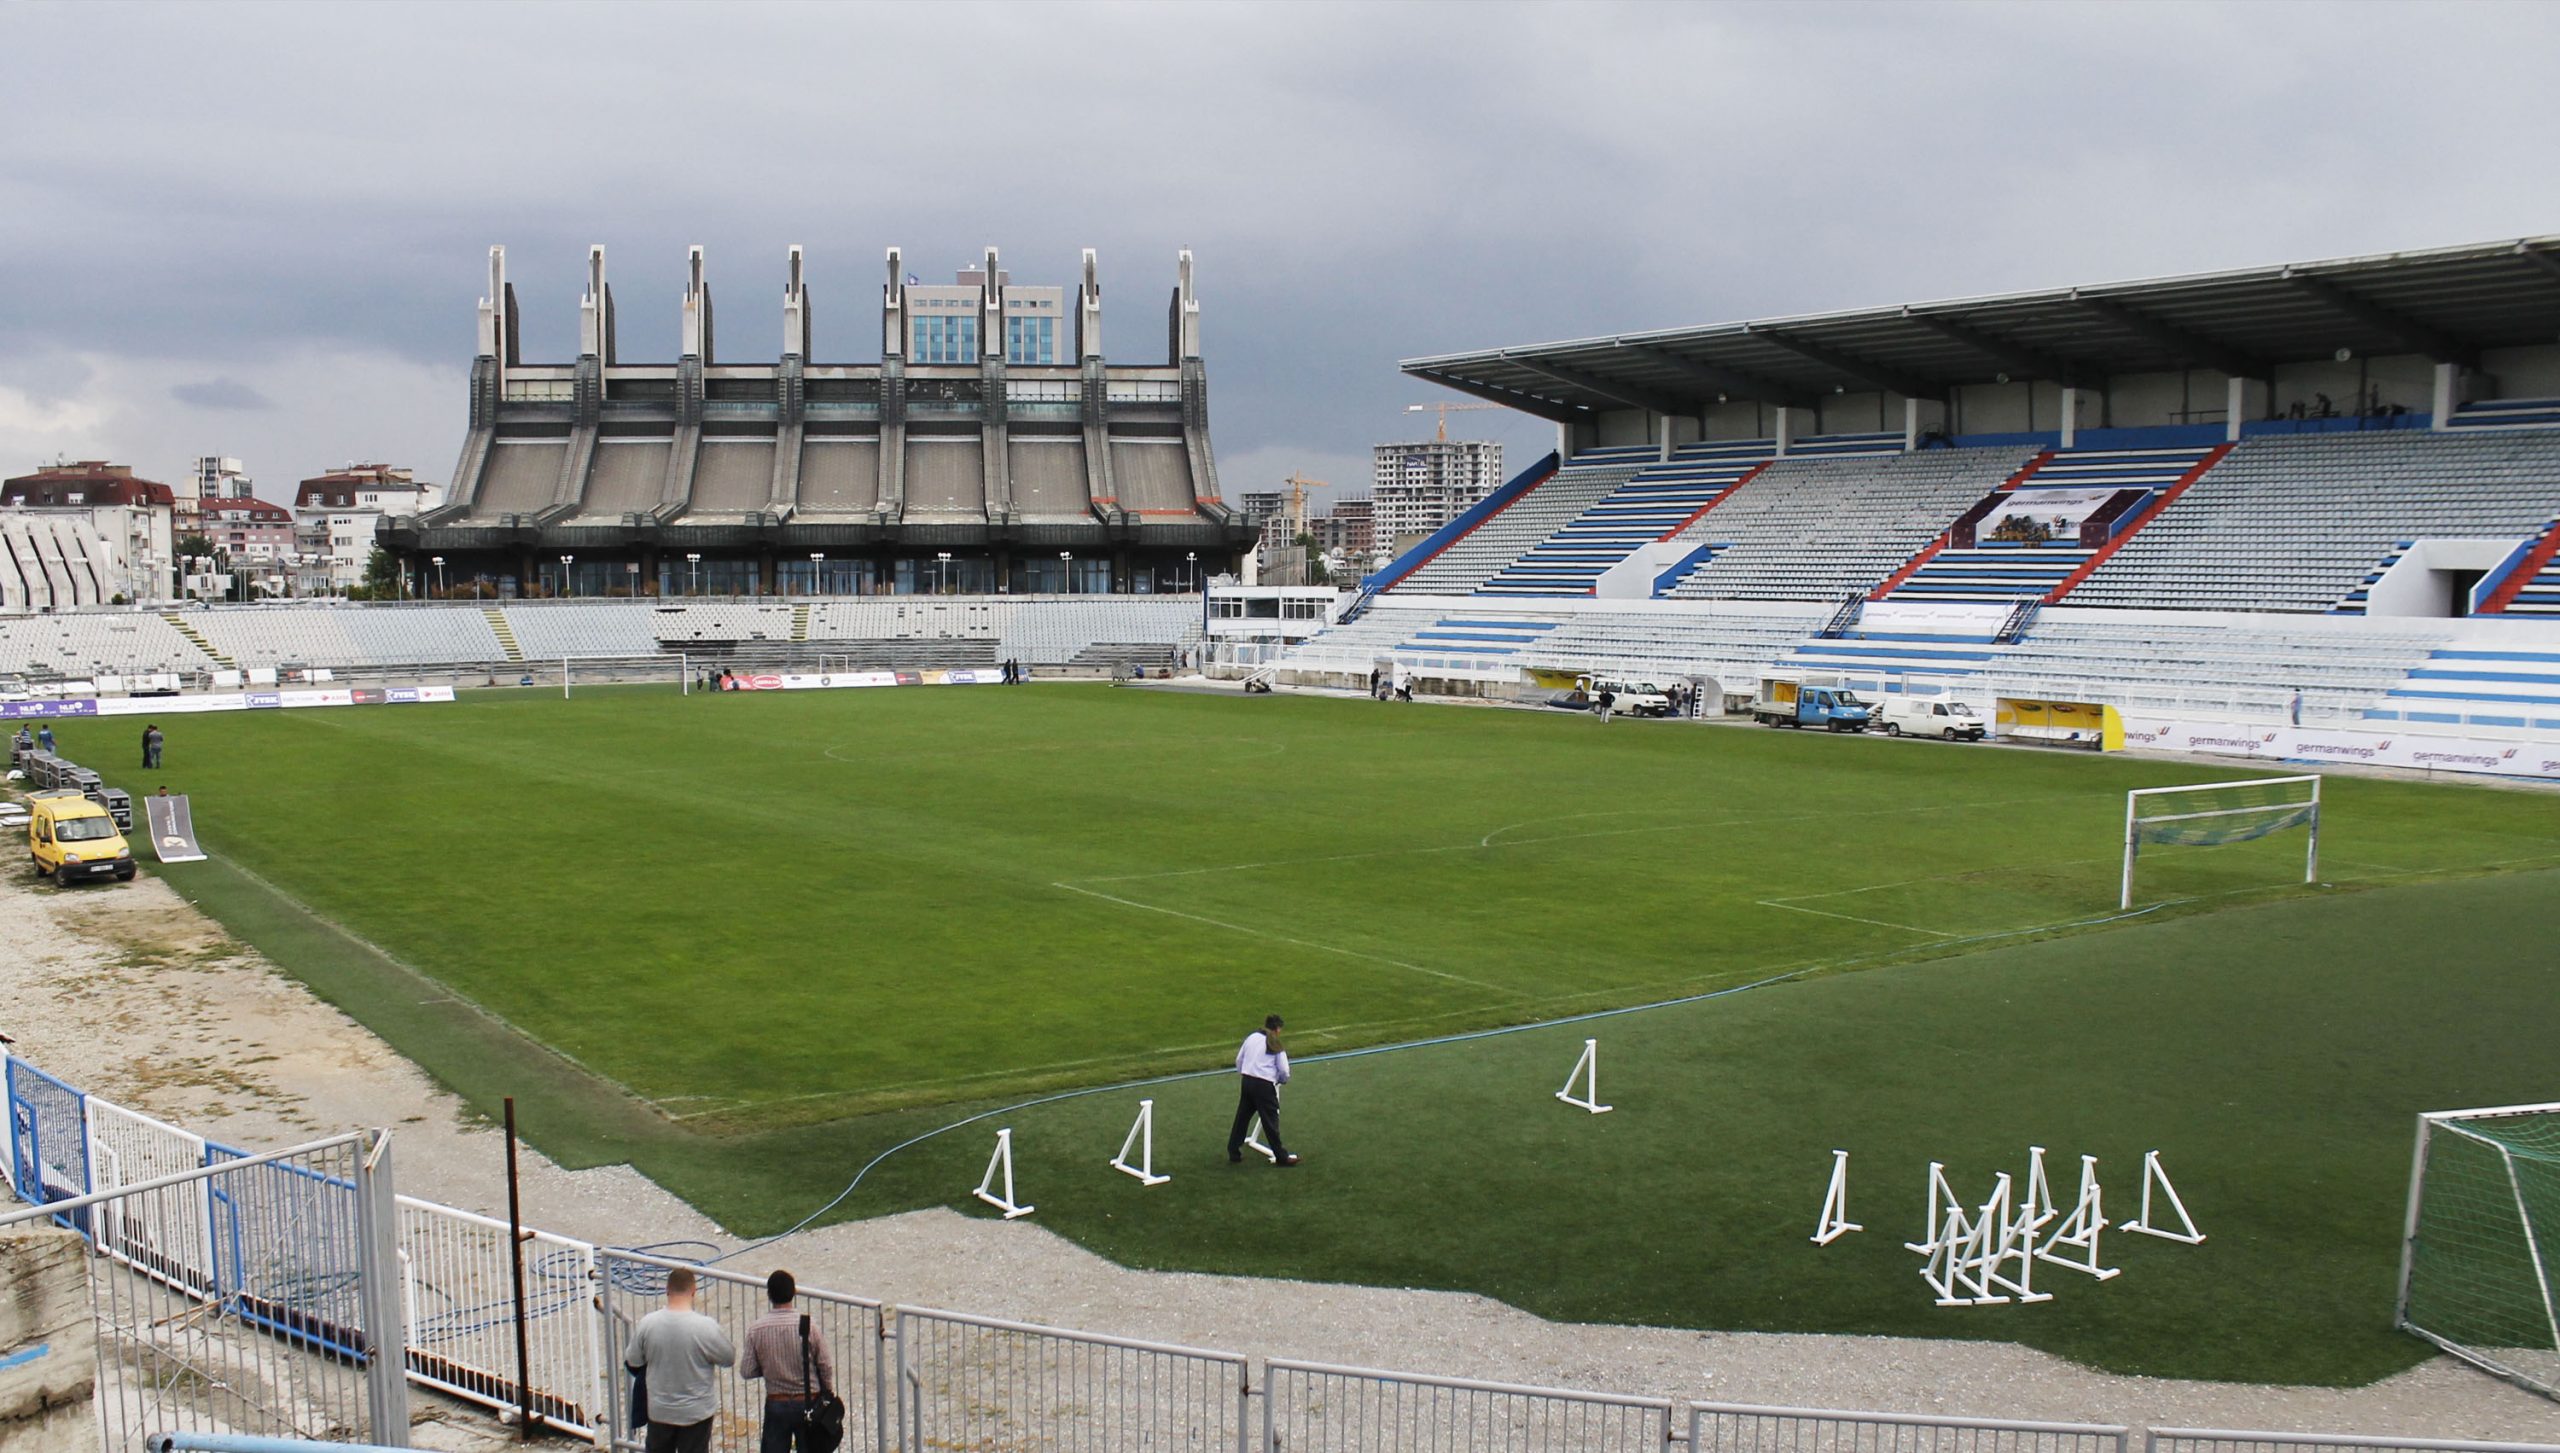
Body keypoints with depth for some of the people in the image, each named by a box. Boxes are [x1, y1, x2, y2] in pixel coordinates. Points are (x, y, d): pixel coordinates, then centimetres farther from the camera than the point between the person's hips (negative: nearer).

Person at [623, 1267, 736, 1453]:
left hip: (659, 1410, 3)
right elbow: (729, 1358, -9)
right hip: (696, 1413, -3)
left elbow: (633, 1362, 0)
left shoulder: (647, 1324, -14)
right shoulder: (705, 1326, -23)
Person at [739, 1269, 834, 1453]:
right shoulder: (809, 1326, -14)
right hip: (807, 1403, -1)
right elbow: (826, 1368, -7)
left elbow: (746, 1372, -6)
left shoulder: (756, 1329, -11)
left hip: (776, 1404, 1)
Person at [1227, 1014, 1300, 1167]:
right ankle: (1281, 1157, 10)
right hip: (1264, 1084, -5)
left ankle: (1233, 1153, 22)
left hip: (1247, 1081, 6)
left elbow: (1238, 1060, 16)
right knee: (1271, 1121, 2)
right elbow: (1284, 1070, -2)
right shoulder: (1275, 1044, -4)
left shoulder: (1252, 1037, 11)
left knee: (1241, 1117, 15)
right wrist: (1283, 1080, 18)